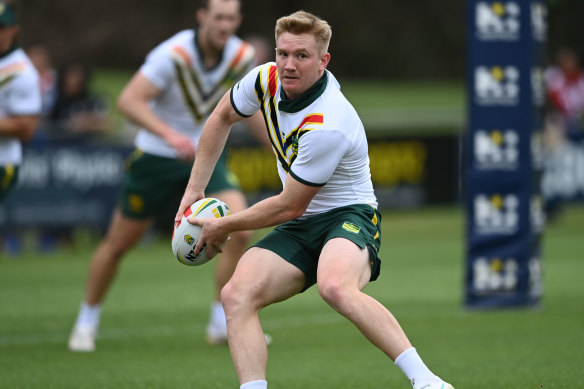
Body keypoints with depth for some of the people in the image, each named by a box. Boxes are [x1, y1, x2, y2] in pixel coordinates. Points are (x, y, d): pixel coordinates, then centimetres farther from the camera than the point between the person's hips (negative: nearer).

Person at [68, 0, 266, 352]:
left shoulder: (242, 56, -8)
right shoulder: (174, 55, -24)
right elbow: (129, 100, -31)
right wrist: (169, 134, -43)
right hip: (157, 157, -3)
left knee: (240, 230, -18)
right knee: (119, 242, 7)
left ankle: (222, 325, -5)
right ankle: (87, 321, 29)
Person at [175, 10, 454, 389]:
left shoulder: (327, 126, -27)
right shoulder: (267, 79, -5)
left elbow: (289, 206, -17)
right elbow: (222, 118, 17)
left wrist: (224, 227, -4)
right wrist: (194, 189, 15)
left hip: (348, 215, -8)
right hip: (299, 229, 8)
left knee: (335, 287, -40)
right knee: (237, 295, -18)